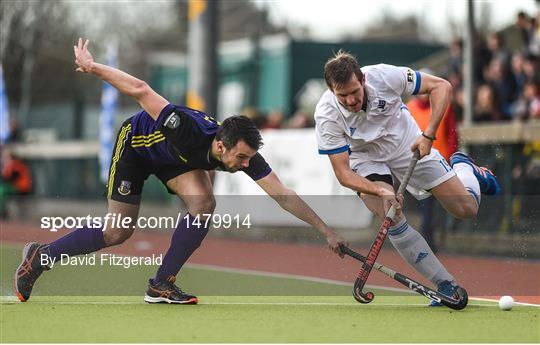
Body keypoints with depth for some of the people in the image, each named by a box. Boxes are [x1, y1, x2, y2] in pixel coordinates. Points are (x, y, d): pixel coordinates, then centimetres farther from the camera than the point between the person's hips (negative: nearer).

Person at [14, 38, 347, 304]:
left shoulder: (245, 153, -28)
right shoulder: (191, 131, -43)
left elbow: (284, 196, -25)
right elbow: (141, 91, -36)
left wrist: (327, 231, -28)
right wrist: (92, 66, -27)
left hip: (174, 158, 5)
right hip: (136, 143, -5)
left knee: (204, 204, -21)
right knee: (117, 233, -3)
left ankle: (162, 284, -8)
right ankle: (41, 255, 16)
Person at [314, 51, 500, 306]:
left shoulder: (384, 76, -30)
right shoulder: (327, 116, -29)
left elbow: (441, 86, -19)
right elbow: (343, 174, -26)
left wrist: (428, 135, -28)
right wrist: (380, 191, -42)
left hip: (410, 145, 1)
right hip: (366, 159, -1)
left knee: (467, 209, -3)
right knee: (391, 218, -28)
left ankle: (465, 168, 34)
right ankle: (446, 285, -16)